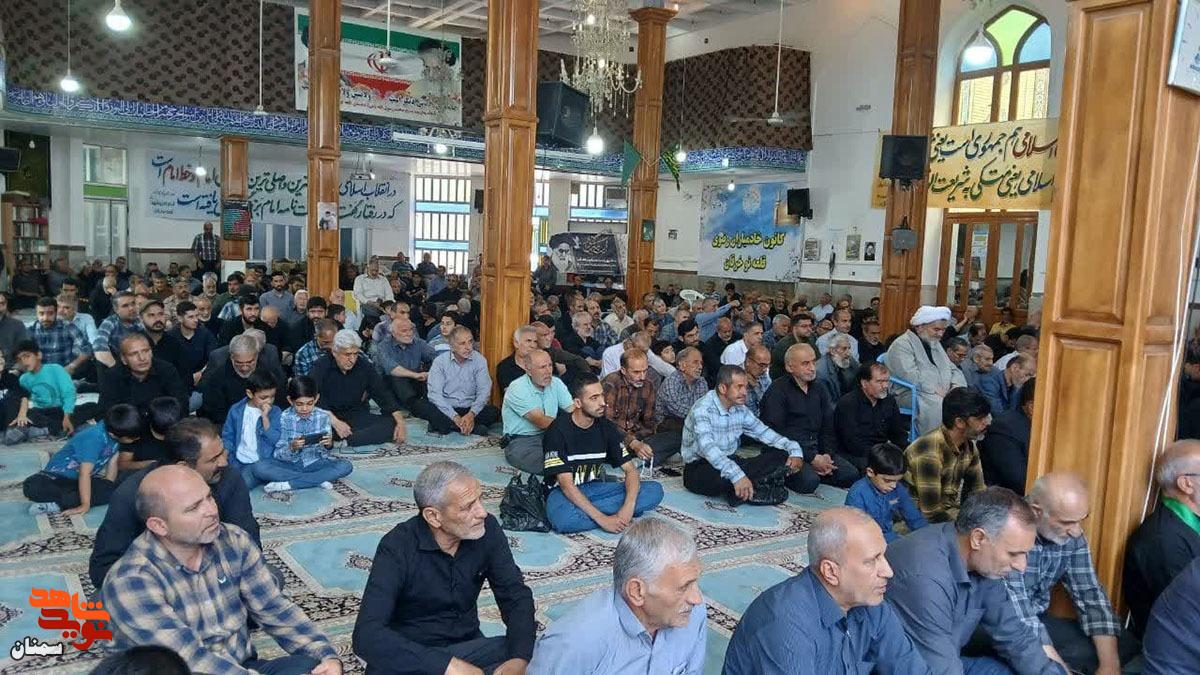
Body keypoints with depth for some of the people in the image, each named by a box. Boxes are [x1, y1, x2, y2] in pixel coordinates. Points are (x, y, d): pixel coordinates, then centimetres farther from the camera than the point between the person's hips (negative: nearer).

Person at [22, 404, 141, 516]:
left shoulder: (115, 429, -10)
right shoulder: (94, 439, -31)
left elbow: (112, 462, 1)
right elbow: (84, 473, -31)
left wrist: (108, 488, -2)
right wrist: (85, 505, -32)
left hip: (79, 480, 6)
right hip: (58, 475, -6)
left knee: (112, 490, -25)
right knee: (31, 487, -36)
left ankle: (57, 505, -23)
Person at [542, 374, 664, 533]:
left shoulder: (606, 426, -1)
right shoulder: (559, 430, -18)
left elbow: (630, 469, -3)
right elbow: (567, 485, -22)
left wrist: (628, 507, -23)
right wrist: (602, 519, -30)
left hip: (595, 488, 6)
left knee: (655, 490, -14)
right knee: (563, 519, -43)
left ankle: (582, 512, -19)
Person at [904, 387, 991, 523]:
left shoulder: (969, 445, -2)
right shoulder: (930, 453, -28)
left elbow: (979, 491, 8)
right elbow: (932, 514, -27)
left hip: (951, 511, 8)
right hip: (924, 520, -8)